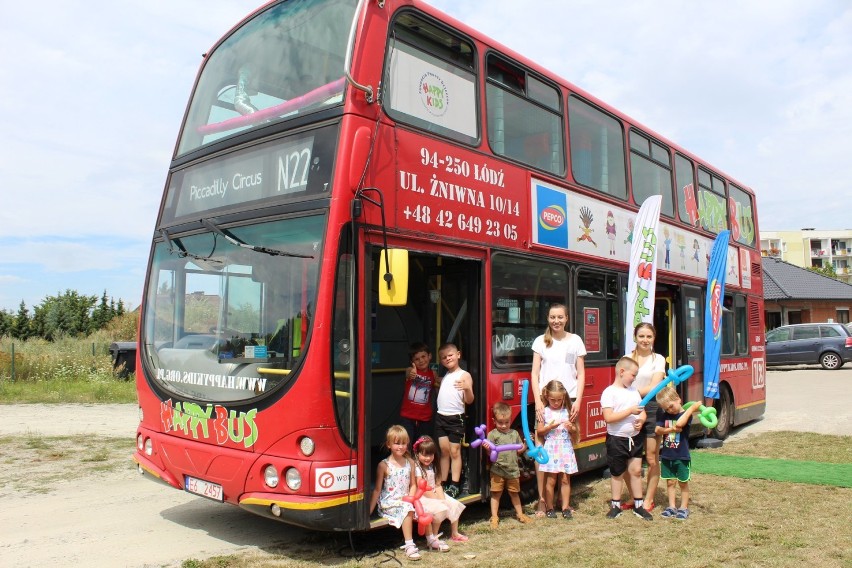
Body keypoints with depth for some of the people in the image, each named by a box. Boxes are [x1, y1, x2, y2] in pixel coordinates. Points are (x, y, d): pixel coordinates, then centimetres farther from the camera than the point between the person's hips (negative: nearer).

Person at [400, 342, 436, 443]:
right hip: (407, 417, -3)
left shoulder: (433, 374, 4)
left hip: (425, 418, 3)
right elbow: (408, 373, -33)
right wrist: (410, 375, -55)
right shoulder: (410, 370, -7)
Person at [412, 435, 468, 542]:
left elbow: (437, 485, 6)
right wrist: (438, 500, -18)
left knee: (454, 505, -5)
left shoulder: (432, 466, 10)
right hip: (423, 497, -8)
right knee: (441, 509, -28)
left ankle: (454, 534, 7)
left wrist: (442, 499, -10)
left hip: (435, 494, 8)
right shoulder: (417, 468, -14)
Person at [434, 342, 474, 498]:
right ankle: (443, 483, 14)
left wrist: (467, 388, -30)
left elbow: (469, 400, -11)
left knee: (454, 451, -1)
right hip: (441, 416, 5)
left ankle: (455, 485, 4)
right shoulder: (444, 376, 16)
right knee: (444, 450, 7)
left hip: (455, 418, -5)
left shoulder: (464, 375, -4)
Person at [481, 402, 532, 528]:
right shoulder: (492, 434, -6)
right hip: (497, 470, -3)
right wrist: (487, 448, -28)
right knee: (496, 493, 4)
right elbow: (490, 453, -8)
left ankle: (519, 514, 31)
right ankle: (494, 517, 13)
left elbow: (520, 448, 15)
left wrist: (523, 448, -5)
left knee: (514, 493, 16)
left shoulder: (514, 433, 6)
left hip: (512, 469, 3)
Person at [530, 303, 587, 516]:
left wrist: (578, 401, -3)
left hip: (569, 399, 1)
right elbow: (535, 373, 3)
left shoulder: (575, 341, 8)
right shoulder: (541, 341, 7)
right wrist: (538, 401, -7)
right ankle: (542, 500, -2)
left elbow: (581, 373, 7)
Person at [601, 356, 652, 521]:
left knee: (636, 470, 8)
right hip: (617, 439, -5)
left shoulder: (634, 391, 8)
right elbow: (608, 417, -21)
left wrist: (641, 420, -10)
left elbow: (642, 412, 12)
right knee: (618, 473, 8)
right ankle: (616, 505, 22)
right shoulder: (609, 392, -12)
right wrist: (630, 411, -24)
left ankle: (638, 505, 19)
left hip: (635, 438, 5)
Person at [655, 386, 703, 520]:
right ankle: (672, 506, 21)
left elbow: (679, 423, -31)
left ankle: (684, 508, 18)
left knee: (683, 482, 8)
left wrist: (691, 409, -27)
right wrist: (670, 429, -18)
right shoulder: (664, 415, 5)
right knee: (670, 482, 11)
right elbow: (657, 430, -4)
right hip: (667, 455, 4)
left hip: (682, 456, -4)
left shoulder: (686, 415, -10)